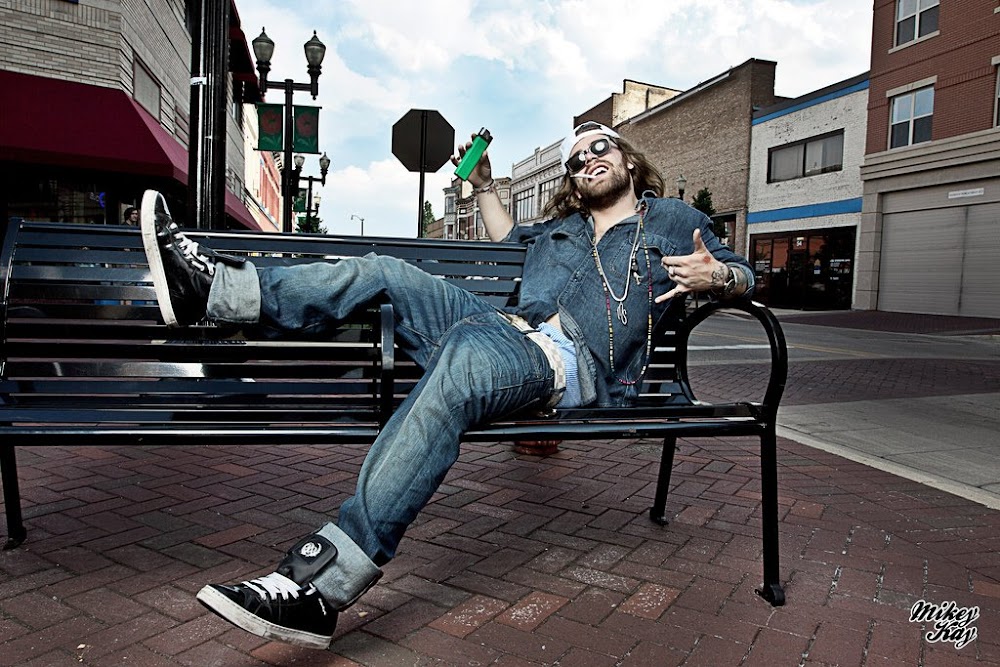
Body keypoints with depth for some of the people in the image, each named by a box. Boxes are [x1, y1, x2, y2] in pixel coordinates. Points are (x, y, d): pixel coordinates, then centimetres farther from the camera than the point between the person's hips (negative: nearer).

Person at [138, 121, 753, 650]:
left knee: (458, 363, -39)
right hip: (509, 327, 7)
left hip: (574, 363, -7)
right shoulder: (562, 226, 33)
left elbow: (742, 273, 21)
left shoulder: (675, 219, 20)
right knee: (384, 273, -7)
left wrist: (715, 276, -2)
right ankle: (209, 289, -12)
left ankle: (322, 584, -45)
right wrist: (484, 185, 40)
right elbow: (507, 239, 50)